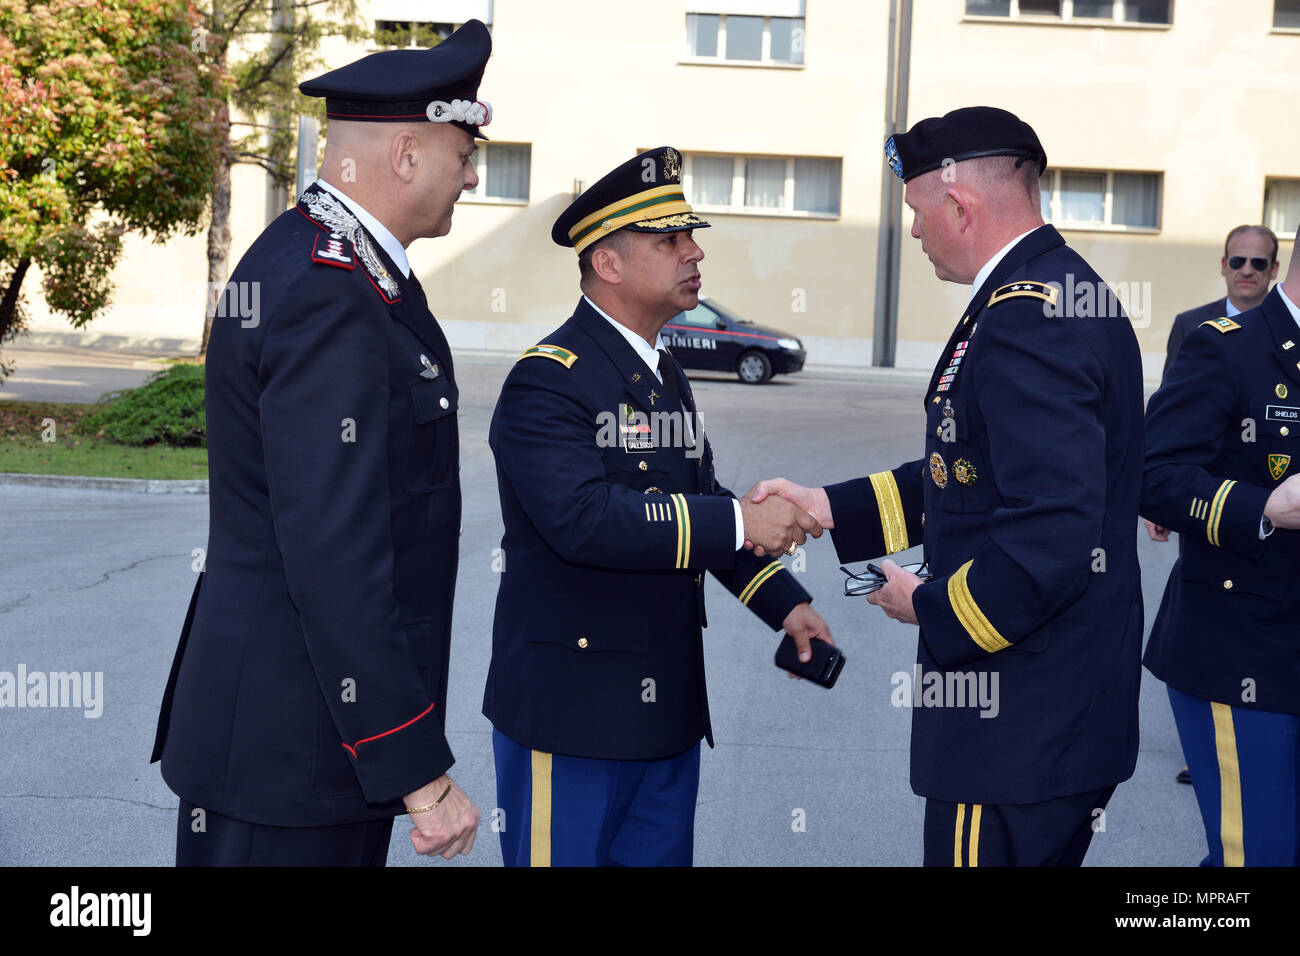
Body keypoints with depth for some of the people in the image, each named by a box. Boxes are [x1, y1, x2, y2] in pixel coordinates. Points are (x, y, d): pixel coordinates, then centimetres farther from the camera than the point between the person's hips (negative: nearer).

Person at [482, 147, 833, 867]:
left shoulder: (666, 376, 14)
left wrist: (784, 603, 8)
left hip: (669, 706, 8)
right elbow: (583, 518, -29)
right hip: (570, 709, -8)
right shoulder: (546, 381, -15)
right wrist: (739, 522, -26)